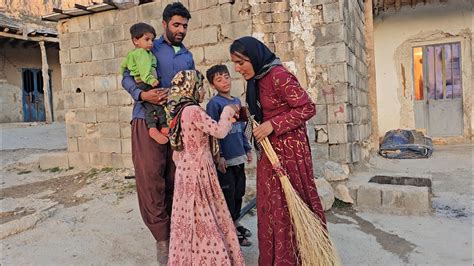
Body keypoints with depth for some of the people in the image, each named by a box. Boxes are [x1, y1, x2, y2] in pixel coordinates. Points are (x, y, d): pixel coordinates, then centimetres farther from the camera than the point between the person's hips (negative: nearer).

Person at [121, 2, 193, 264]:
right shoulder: (149, 49, 6)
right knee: (150, 179, -8)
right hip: (147, 120, -4)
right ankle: (163, 238, 1)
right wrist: (141, 94, -19)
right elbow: (127, 77, 0)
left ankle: (174, 232, 21)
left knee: (174, 180, 7)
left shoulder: (188, 57, 19)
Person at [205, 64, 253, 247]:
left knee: (239, 192, 17)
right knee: (228, 194, 2)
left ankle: (235, 223, 34)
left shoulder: (237, 101, 12)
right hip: (225, 158, -7)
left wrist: (247, 149, 18)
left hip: (239, 156, 7)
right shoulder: (214, 103, -10)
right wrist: (219, 156, -18)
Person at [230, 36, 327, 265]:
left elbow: (307, 108, -18)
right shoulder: (257, 80, 10)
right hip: (270, 150, 9)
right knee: (271, 206, 14)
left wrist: (273, 125, -22)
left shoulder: (278, 75, -17)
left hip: (288, 148, -9)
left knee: (290, 206, 2)